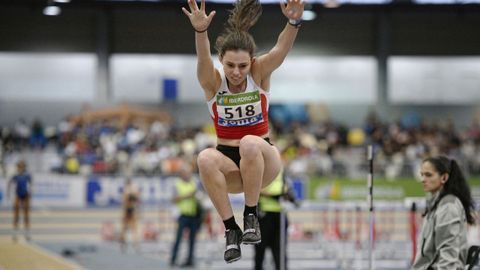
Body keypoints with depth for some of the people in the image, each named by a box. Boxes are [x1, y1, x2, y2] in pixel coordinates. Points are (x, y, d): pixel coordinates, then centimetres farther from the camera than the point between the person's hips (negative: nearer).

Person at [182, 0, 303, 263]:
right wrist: (200, 31, -52)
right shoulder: (212, 81, -8)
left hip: (262, 162, -1)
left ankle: (251, 215, -20)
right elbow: (203, 59, -30)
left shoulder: (260, 73, -7)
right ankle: (231, 229, -25)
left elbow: (281, 49, -27)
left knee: (250, 143, -35)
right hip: (229, 162, 1)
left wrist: (294, 22, -48)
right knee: (205, 158, -33)